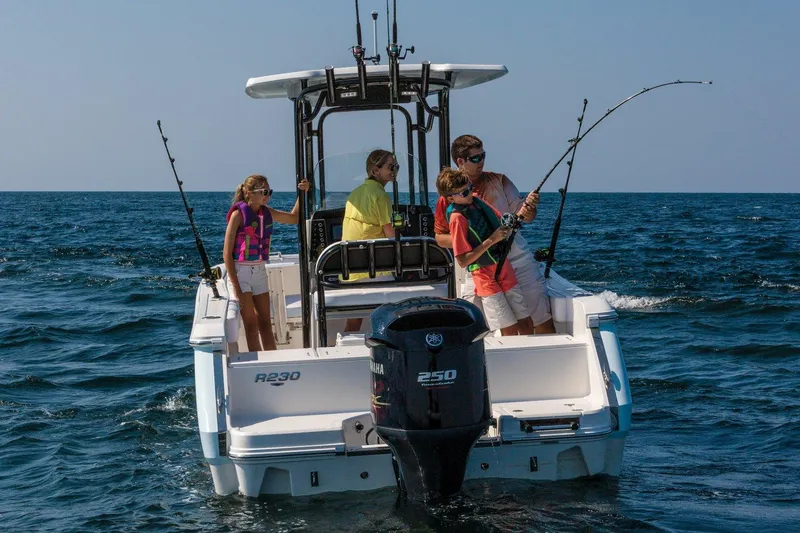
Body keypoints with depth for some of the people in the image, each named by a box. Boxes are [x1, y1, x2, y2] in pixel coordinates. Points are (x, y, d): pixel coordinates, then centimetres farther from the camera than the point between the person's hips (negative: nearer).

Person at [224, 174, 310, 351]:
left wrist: (302, 194, 6)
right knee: (251, 324, -5)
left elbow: (293, 218, 22)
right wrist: (236, 287, -18)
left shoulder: (267, 213, 6)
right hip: (240, 271, -6)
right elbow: (227, 252, -13)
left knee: (265, 323, 7)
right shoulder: (239, 214, -12)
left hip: (259, 270, 6)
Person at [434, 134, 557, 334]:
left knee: (542, 319, -1)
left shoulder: (499, 181, 6)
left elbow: (525, 217, 4)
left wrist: (529, 207, -20)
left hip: (517, 259, 1)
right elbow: (440, 237, 8)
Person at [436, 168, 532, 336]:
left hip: (504, 269, 7)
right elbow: (463, 261, -17)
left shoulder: (477, 201, 5)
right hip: (486, 277, -7)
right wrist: (491, 241, -20)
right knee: (510, 330, -8)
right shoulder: (457, 217, -15)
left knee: (526, 323, 8)